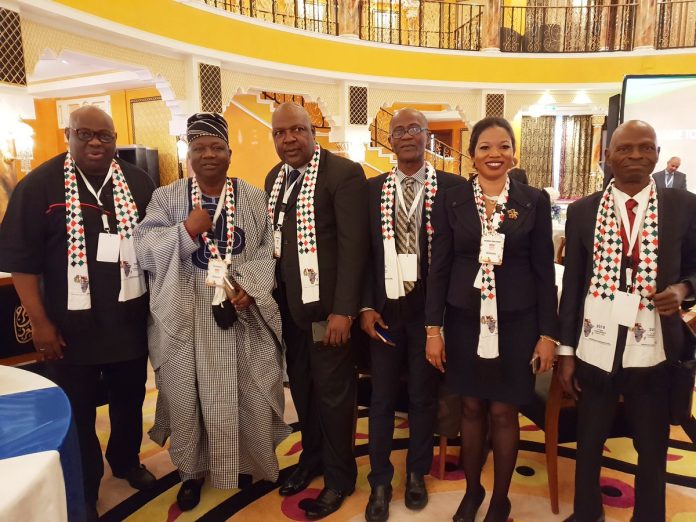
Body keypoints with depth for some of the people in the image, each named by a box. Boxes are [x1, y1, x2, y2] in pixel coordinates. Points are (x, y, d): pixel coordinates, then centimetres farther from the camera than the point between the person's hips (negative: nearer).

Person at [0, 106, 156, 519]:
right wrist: (40, 322, -11)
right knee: (76, 413, 13)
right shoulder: (40, 185, -8)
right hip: (71, 326, -3)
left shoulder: (138, 182, 1)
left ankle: (126, 461, 46)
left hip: (130, 321, 3)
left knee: (130, 401, 20)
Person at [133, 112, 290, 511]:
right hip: (186, 317, 0)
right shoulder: (167, 198, 3)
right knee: (189, 394, 10)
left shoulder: (254, 197, 4)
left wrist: (251, 286, -14)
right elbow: (145, 249, -5)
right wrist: (186, 231, -19)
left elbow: (269, 250, 1)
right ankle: (193, 470, 32)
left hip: (242, 312, 0)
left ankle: (248, 462, 33)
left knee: (248, 392, 9)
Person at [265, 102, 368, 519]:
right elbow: (273, 239, 11)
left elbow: (354, 245, -16)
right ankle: (311, 458, 42)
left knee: (333, 391, 8)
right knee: (302, 387, 19)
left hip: (326, 304, -6)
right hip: (288, 305, 7)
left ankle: (339, 477, 29)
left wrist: (342, 310, -19)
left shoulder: (344, 173, -12)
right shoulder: (275, 177, 11)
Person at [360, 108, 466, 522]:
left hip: (429, 309, -1)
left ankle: (417, 474, 36)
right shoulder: (372, 189, 4)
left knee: (424, 397, 14)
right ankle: (380, 482, 30)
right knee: (381, 399, 12)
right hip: (385, 308, 2)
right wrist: (366, 306, -3)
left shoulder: (453, 186, -4)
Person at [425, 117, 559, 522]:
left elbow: (544, 271, 0)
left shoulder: (535, 201, -1)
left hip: (516, 322, 0)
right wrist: (433, 328, -3)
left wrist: (548, 334, -3)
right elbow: (439, 268, 0)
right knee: (472, 409, 13)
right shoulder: (452, 201, 0)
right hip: (465, 320, 1)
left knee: (504, 412, 8)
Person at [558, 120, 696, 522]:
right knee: (589, 443, 16)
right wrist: (567, 350, 1)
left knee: (652, 449, 15)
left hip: (653, 350, 0)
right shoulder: (582, 211, 1)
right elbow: (571, 284, 2)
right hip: (596, 349, 1)